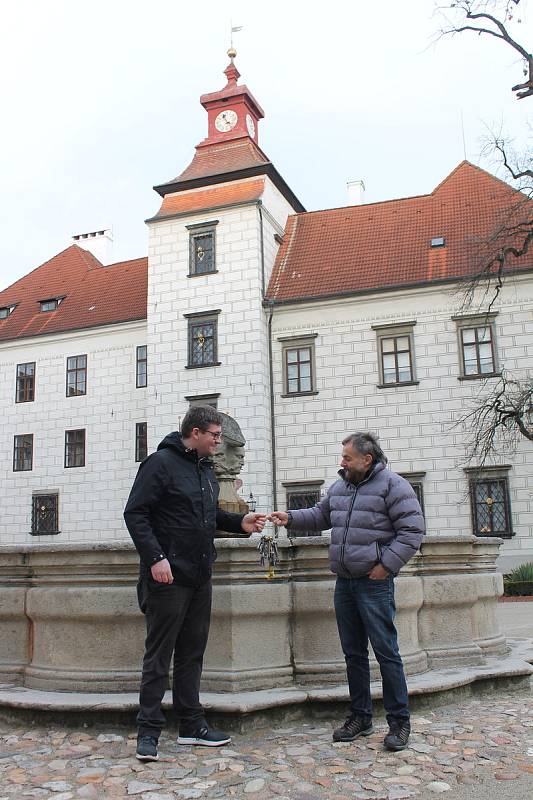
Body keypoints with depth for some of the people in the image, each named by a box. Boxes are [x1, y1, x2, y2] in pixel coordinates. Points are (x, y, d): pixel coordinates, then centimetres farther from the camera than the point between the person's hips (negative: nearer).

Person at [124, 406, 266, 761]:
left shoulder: (206, 469, 14)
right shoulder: (162, 462, -11)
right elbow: (135, 513, -15)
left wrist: (240, 522, 6)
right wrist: (155, 557, -23)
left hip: (200, 578, 8)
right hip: (168, 577, -8)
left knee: (192, 653, 14)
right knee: (159, 656, 1)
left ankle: (192, 725, 24)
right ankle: (148, 731, 12)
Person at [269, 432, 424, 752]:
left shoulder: (393, 485, -9)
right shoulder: (340, 487, 13)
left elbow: (413, 530, -12)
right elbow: (320, 516, 24)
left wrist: (387, 564, -16)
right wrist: (290, 518, 9)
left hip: (375, 583, -7)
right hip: (344, 582, 7)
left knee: (386, 651, -2)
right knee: (354, 653, 14)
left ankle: (399, 721, 11)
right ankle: (361, 716, 26)